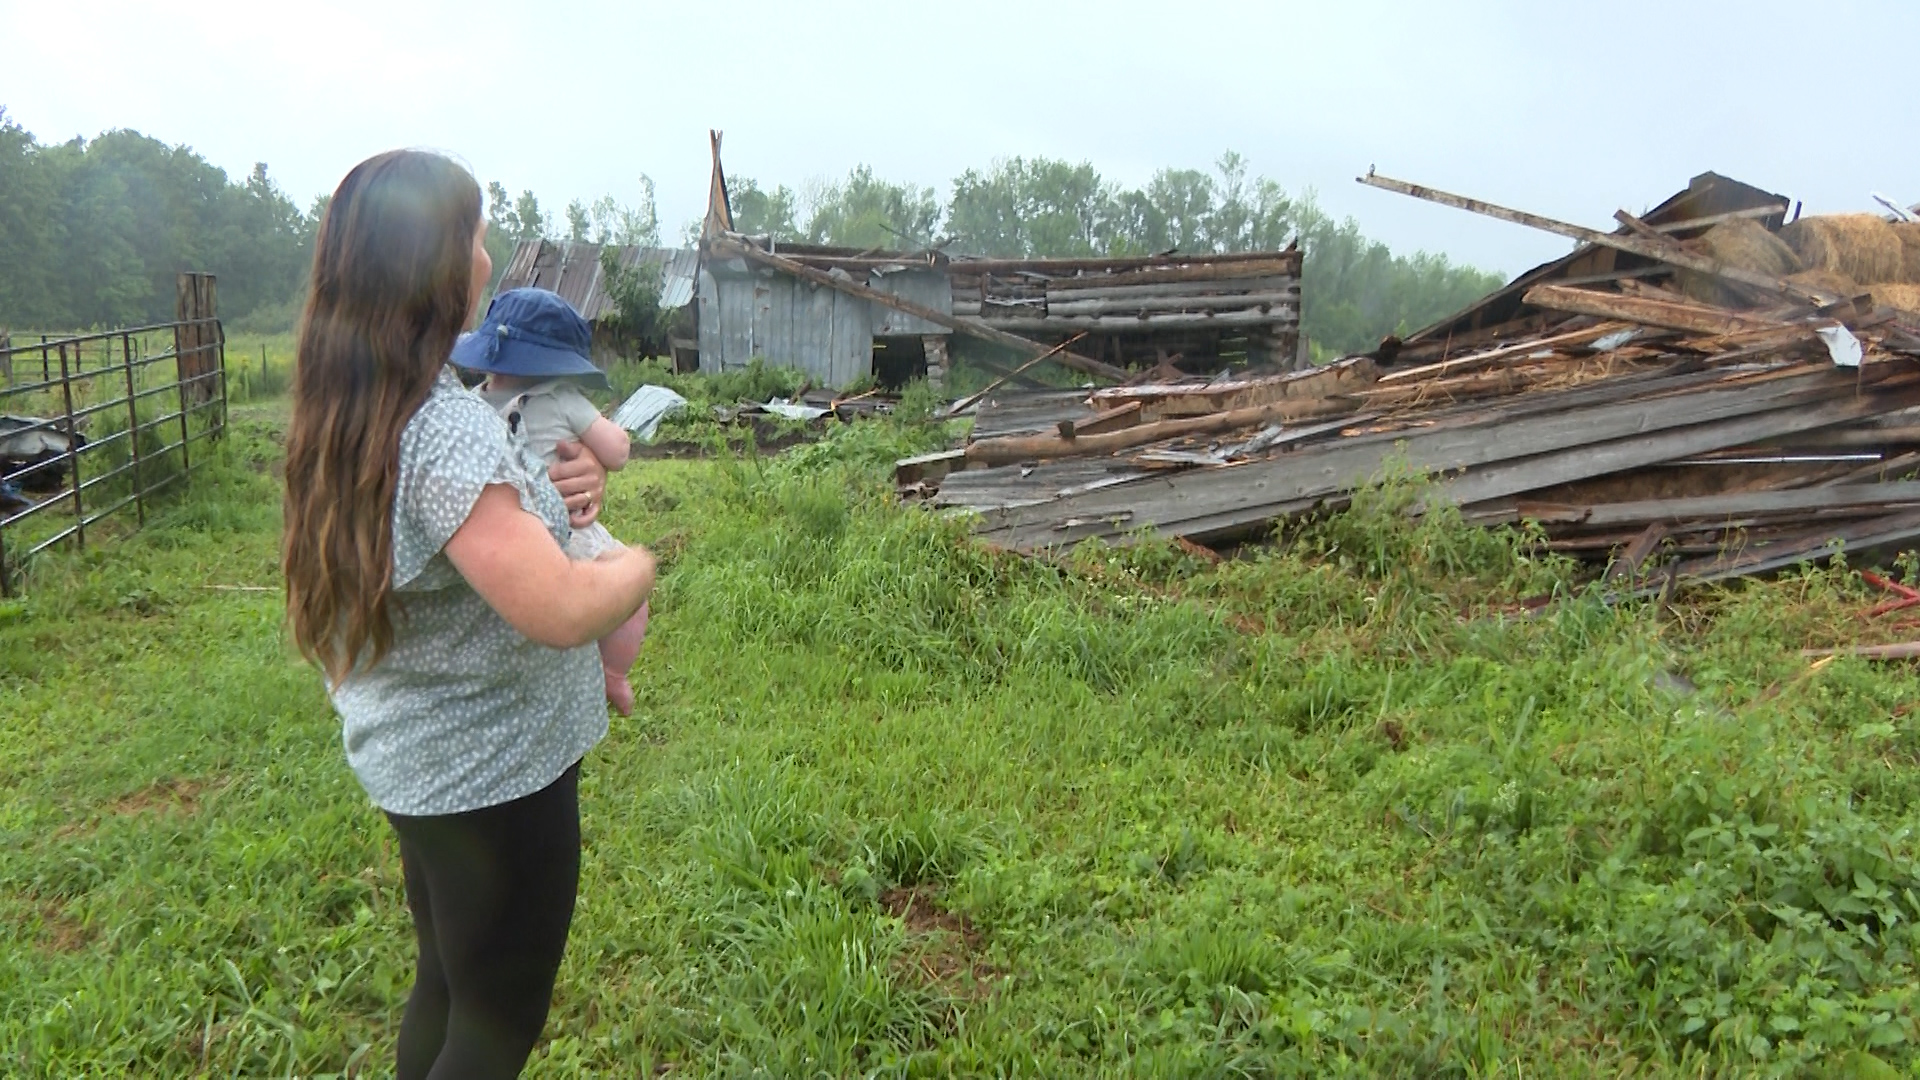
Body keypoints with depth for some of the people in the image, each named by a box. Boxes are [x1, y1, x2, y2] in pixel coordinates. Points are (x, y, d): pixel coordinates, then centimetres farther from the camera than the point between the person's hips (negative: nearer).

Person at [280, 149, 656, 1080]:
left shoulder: (346, 411, 2)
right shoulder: (443, 428, -28)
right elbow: (563, 611, -32)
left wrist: (540, 497, 1)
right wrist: (635, 566, -12)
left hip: (415, 758, 9)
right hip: (493, 771, -9)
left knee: (445, 991, 26)